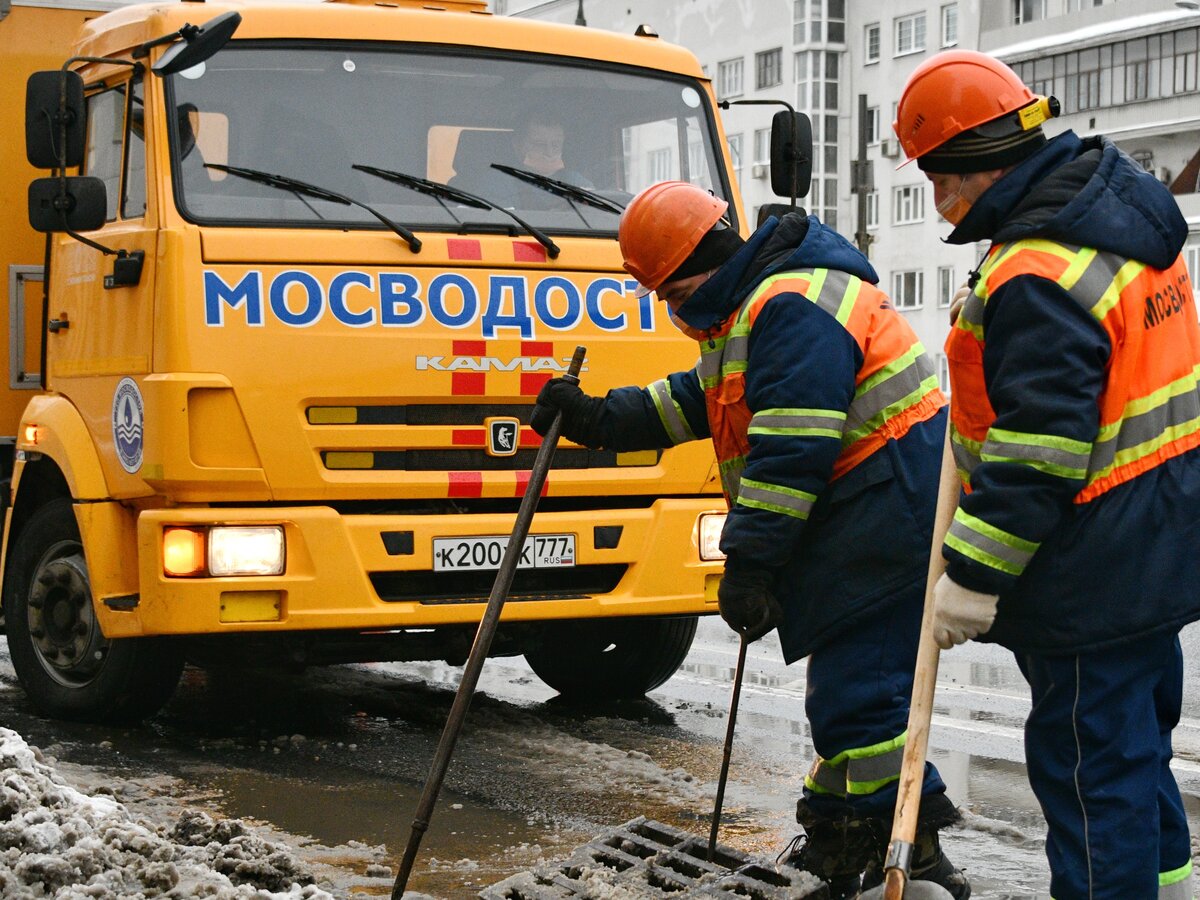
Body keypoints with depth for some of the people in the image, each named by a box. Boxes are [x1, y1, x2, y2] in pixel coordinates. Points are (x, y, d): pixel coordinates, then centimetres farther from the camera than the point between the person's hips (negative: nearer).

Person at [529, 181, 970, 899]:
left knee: (858, 687, -11)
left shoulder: (793, 307, -18)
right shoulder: (754, 307, 18)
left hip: (889, 508, -11)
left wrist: (750, 561, -21)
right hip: (859, 514, 11)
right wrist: (597, 420, 17)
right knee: (843, 679, 16)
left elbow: (790, 452, -23)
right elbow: (697, 400, 26)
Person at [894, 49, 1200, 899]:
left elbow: (1037, 453, -27)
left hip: (1093, 568, -10)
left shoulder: (1036, 280, -25)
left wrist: (973, 577, -22)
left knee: (1088, 759, 0)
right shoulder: (1118, 211, 6)